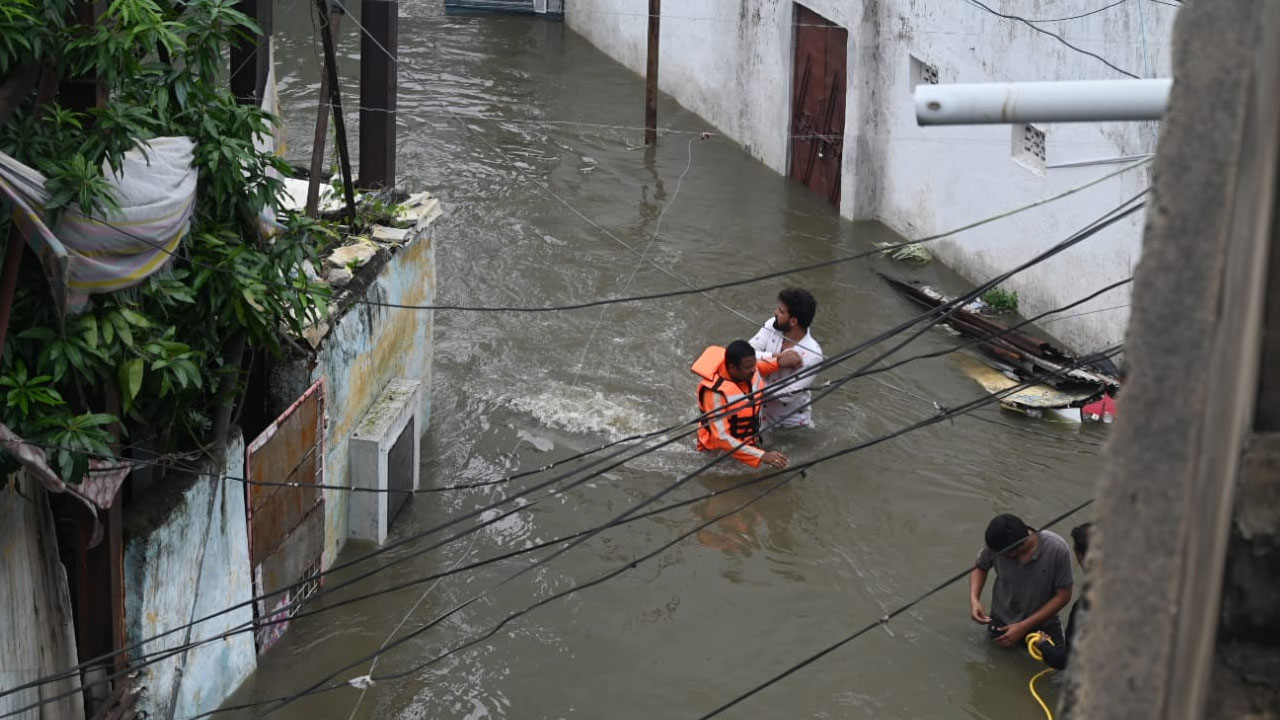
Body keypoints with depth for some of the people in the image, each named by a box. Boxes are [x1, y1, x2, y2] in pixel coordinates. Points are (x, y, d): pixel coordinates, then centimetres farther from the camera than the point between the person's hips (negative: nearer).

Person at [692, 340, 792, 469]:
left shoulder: (750, 373, -13)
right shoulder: (716, 392, -33)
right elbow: (721, 438, -34)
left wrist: (780, 362, -6)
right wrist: (761, 456, -42)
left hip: (750, 443, 6)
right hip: (722, 453, -6)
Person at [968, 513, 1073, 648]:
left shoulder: (1056, 549, -28)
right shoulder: (997, 544, -23)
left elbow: (1063, 595, -16)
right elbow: (980, 567, 1)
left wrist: (1024, 627, -19)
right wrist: (974, 599, -17)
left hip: (1041, 622, -1)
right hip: (1003, 621, 1)